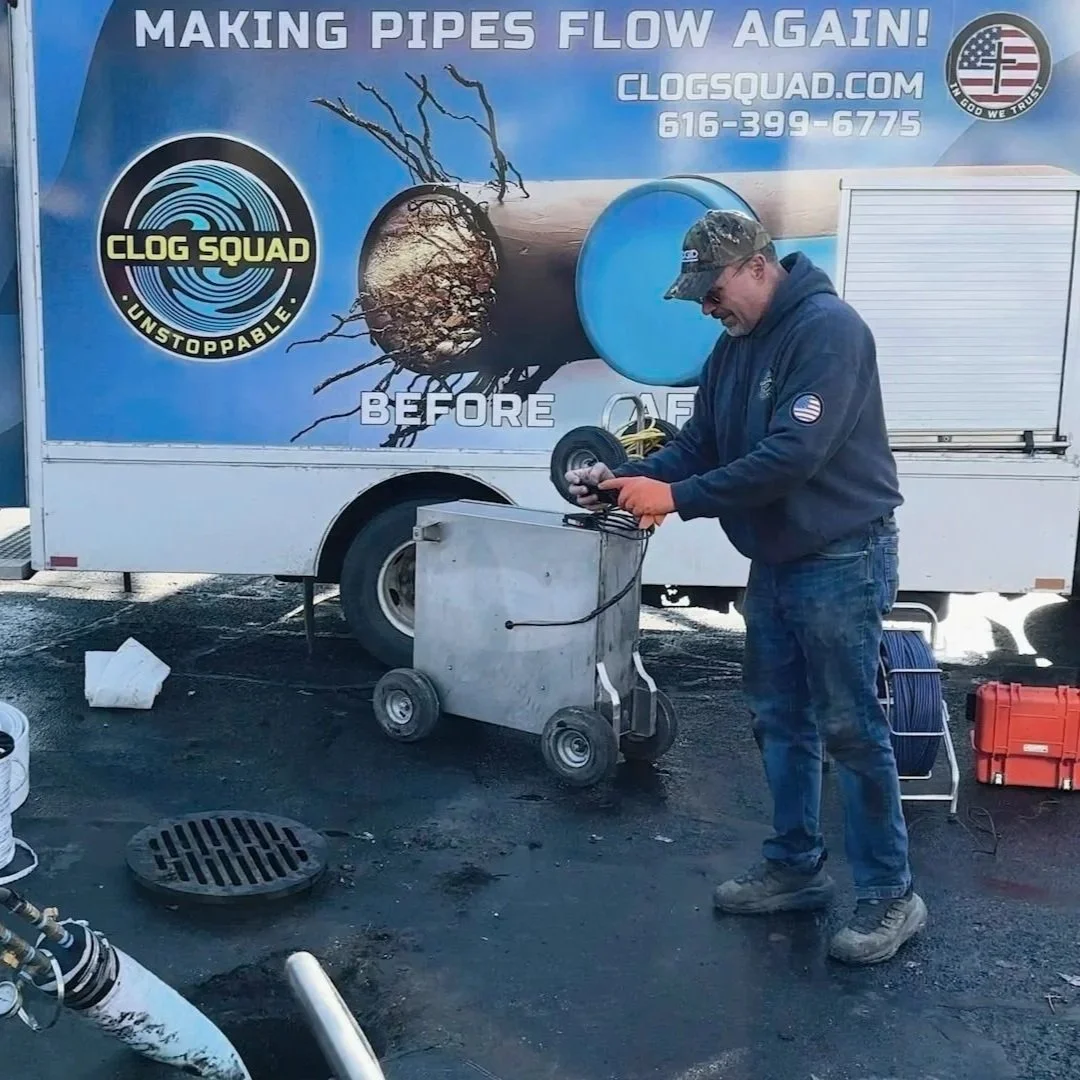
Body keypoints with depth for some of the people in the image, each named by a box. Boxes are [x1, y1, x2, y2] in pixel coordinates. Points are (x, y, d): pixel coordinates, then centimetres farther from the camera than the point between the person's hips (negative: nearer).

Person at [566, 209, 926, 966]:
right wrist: (624, 479, -8)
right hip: (776, 562, 9)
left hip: (841, 561, -9)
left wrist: (677, 499, -25)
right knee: (780, 720, 15)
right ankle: (796, 868, 29)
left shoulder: (829, 329, -20)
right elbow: (698, 444, 10)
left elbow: (793, 457, -28)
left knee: (851, 728, -3)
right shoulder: (736, 346, 10)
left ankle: (892, 896, 10)